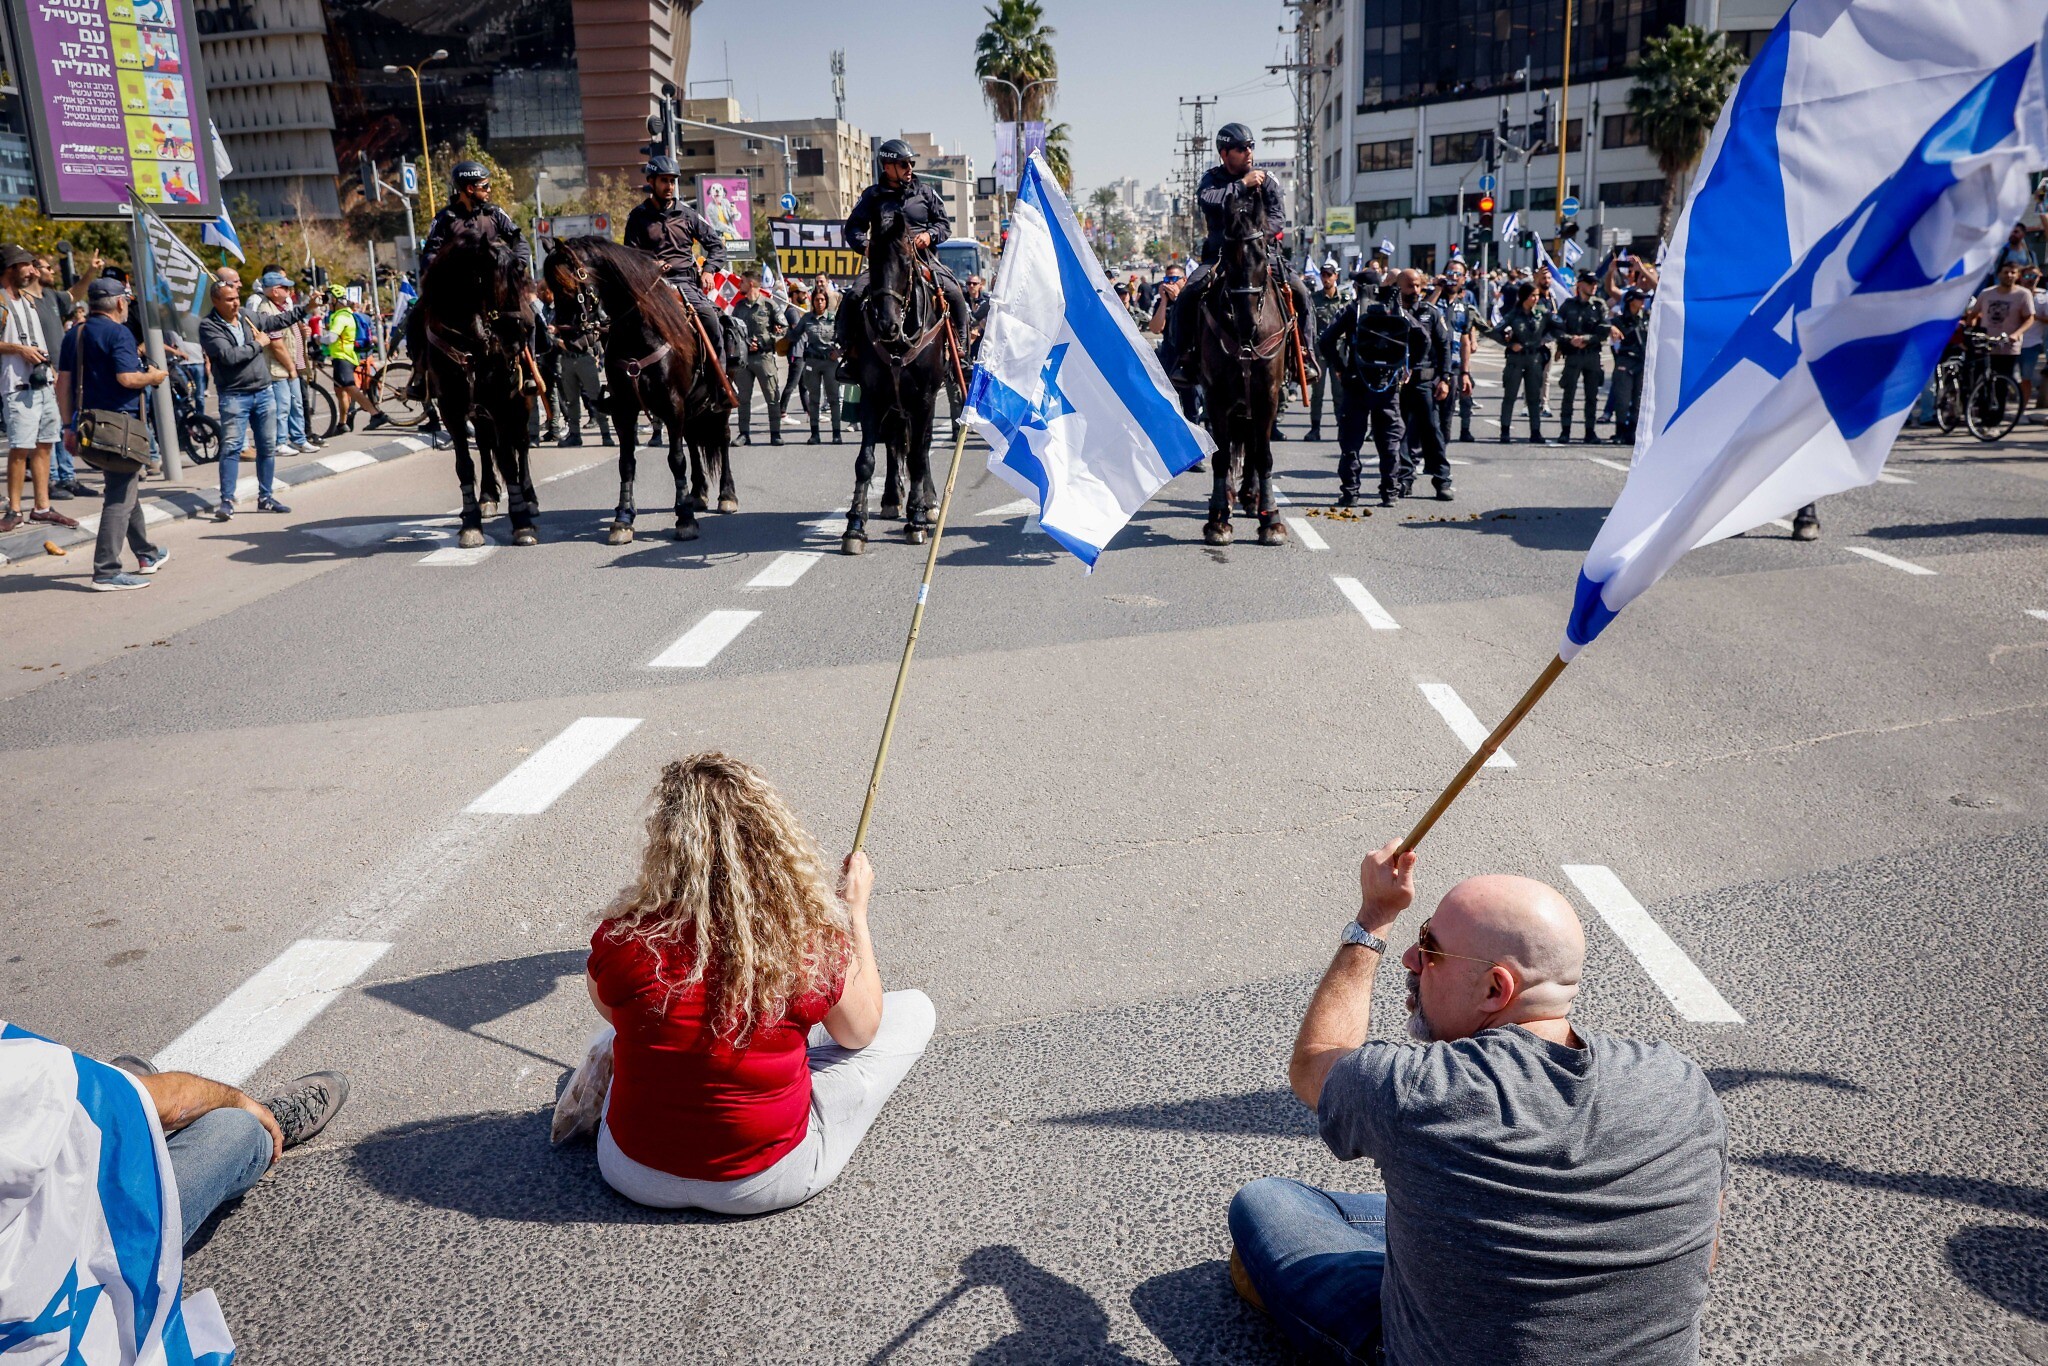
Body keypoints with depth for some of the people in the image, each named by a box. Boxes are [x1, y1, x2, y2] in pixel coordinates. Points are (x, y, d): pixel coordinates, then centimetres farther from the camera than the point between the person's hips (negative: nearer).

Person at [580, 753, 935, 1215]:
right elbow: (861, 1031, -2)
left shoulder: (623, 939, -21)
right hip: (765, 1182, -3)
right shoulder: (812, 941, -23)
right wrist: (855, 908, 6)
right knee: (915, 1009, 11)